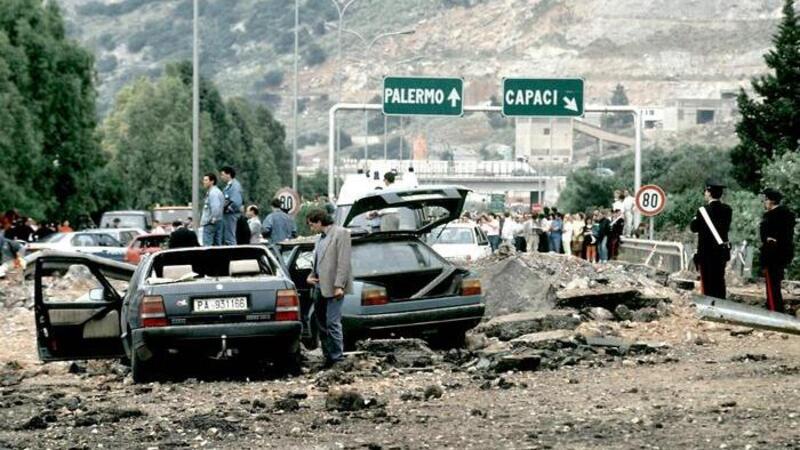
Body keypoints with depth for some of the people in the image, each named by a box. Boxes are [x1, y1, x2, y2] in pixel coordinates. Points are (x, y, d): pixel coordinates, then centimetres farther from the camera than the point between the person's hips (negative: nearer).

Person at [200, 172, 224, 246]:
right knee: (217, 245, 9)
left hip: (210, 223, -10)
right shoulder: (218, 191, 16)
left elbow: (215, 207, -26)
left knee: (207, 245, -8)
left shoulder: (213, 193, -16)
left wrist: (212, 219, -17)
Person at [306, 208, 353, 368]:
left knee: (332, 323, -10)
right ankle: (328, 356, 17)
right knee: (322, 324, 11)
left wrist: (339, 285, -19)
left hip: (333, 288, -9)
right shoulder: (320, 239, 19)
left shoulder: (340, 233, -6)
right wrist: (311, 276, 7)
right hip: (320, 287, 9)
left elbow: (343, 262, -13)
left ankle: (337, 358, -7)